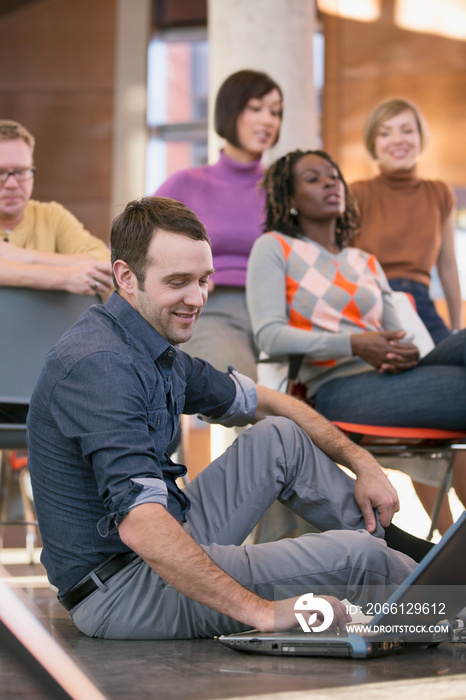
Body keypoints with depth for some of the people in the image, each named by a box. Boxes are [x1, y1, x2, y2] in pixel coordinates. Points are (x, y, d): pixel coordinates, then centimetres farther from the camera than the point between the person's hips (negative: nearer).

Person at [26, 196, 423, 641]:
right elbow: (141, 528, -34)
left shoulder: (159, 351, 8)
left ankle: (389, 541, 25)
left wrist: (362, 463, 12)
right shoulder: (101, 366, -25)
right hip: (119, 590, -10)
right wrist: (262, 611, -33)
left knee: (282, 437, 15)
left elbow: (265, 403, 22)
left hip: (164, 547, 10)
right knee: (352, 555, -16)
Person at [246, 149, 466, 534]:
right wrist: (354, 345, -15)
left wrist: (407, 355, -4)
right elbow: (269, 335, -1)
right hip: (336, 389, -5)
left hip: (388, 381, 5)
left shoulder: (368, 264, 30)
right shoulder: (274, 247, 13)